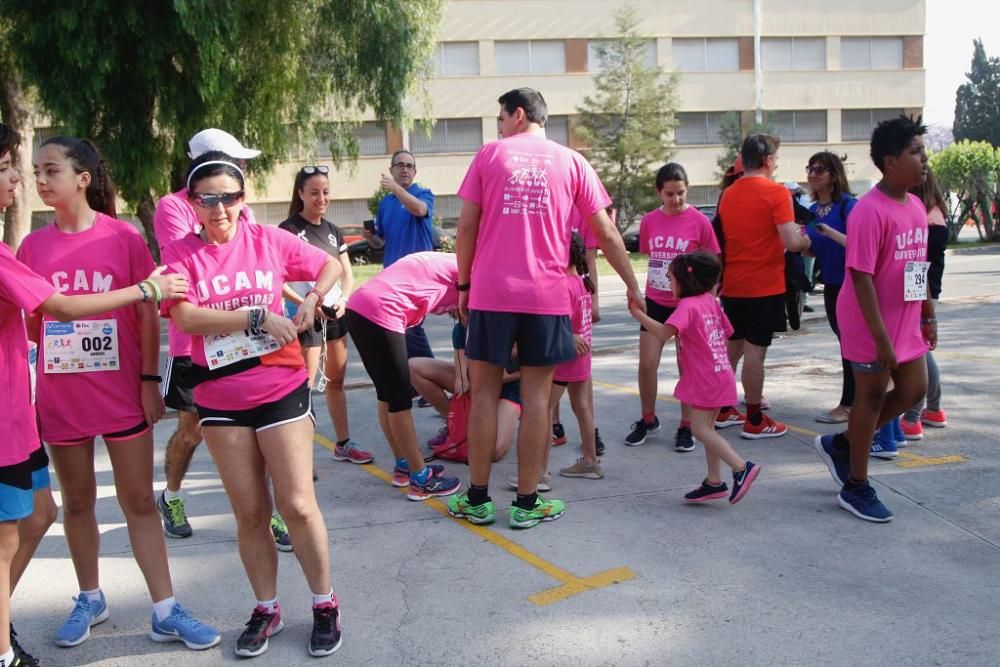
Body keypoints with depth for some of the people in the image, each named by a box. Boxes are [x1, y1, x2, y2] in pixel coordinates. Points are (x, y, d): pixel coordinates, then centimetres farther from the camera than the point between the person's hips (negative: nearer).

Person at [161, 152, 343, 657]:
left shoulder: (268, 240, -1)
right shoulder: (181, 254, -3)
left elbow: (330, 265, 11)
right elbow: (185, 317, -18)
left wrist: (311, 301, -7)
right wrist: (259, 317, -18)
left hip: (281, 390, -1)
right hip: (220, 400, 1)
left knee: (297, 504, -1)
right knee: (250, 512, 10)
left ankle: (325, 605, 19)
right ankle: (266, 610, 28)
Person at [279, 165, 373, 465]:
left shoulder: (332, 230, 10)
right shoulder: (288, 230, -9)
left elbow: (347, 274, 12)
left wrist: (343, 300, -6)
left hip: (335, 314, 7)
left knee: (336, 381, 14)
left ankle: (344, 444, 24)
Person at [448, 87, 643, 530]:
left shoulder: (489, 154, 6)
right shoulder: (571, 161, 9)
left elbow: (467, 227, 2)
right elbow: (606, 234, 6)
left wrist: (464, 285, 11)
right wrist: (632, 286, 15)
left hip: (490, 292, 0)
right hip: (546, 295, 1)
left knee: (484, 391, 8)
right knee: (536, 395, 6)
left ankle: (477, 498, 15)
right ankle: (527, 502, 11)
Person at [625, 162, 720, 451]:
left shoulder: (699, 221, -9)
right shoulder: (649, 221, 0)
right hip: (655, 302, 3)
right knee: (646, 364, 2)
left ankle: (686, 427, 19)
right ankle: (647, 420, 23)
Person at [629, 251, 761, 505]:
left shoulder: (687, 305, -15)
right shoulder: (710, 300, 11)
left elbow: (664, 333, -27)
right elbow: (727, 331, 19)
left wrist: (638, 314, -24)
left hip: (705, 378, -9)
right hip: (720, 373, 9)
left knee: (700, 429, -6)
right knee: (707, 427, 14)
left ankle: (742, 467, -11)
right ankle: (714, 481, 18)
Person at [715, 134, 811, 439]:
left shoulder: (728, 194, 9)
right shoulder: (776, 193, -12)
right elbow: (791, 243, -17)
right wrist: (806, 241, 2)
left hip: (732, 285, 7)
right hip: (764, 286, -7)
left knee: (731, 347, 15)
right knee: (755, 351, -2)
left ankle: (723, 411, 24)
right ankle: (755, 421, 6)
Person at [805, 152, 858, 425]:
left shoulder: (848, 204, -14)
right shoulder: (812, 210, 7)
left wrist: (831, 232, -32)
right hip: (831, 285, 8)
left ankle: (848, 405, 5)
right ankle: (859, 400, 26)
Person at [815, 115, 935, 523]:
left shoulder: (916, 207, 7)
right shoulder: (869, 211, -21)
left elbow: (919, 265, 16)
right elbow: (861, 276, -23)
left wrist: (929, 315, 17)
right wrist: (880, 336, -24)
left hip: (906, 322, 9)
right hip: (873, 326, -8)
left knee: (913, 389, 13)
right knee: (872, 396, 2)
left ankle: (841, 444, 29)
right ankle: (856, 488, 19)